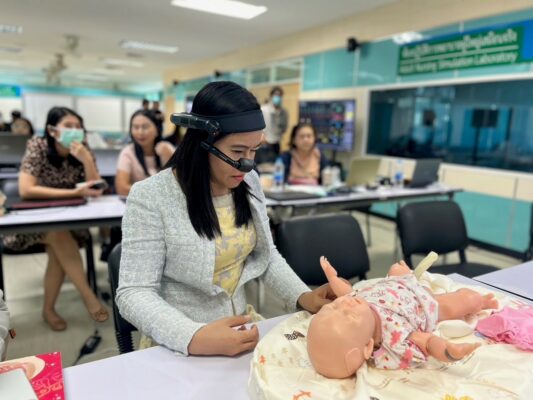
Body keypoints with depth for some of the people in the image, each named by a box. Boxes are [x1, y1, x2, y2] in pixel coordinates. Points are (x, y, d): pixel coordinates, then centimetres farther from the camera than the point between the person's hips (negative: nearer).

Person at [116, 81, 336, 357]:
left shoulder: (249, 183, -1)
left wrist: (302, 297, -9)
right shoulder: (150, 198, -18)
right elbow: (134, 293, -18)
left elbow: (267, 256, 6)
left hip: (241, 329, 3)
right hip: (178, 346, -3)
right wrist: (194, 339, -31)